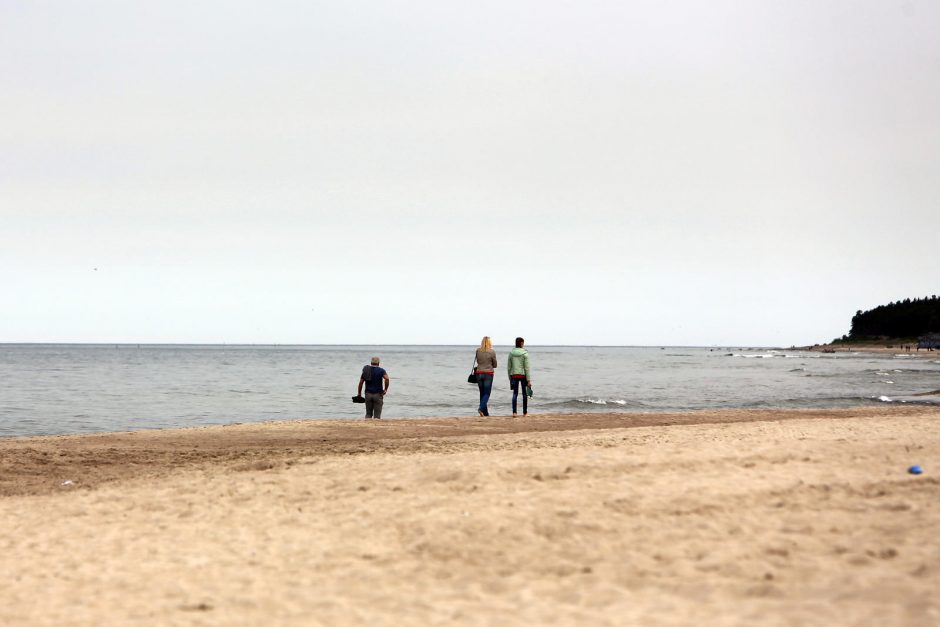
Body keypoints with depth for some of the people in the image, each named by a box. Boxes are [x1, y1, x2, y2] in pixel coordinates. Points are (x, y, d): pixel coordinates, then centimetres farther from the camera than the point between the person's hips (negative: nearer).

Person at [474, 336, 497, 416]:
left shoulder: (478, 351, 0)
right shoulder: (492, 352, -9)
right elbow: (495, 365, 0)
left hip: (479, 373, 3)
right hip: (488, 374, -3)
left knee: (482, 393, 10)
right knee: (487, 393, 1)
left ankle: (485, 413, 12)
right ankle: (481, 408, -21)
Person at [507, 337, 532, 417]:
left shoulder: (511, 353, 3)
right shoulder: (525, 353, -9)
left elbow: (509, 367, 6)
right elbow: (527, 368, -11)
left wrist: (510, 378, 15)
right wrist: (529, 380, -8)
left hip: (514, 375, 3)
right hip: (523, 375, -3)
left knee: (515, 393, 5)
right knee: (524, 394, 9)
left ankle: (514, 412, -7)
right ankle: (525, 412, 15)